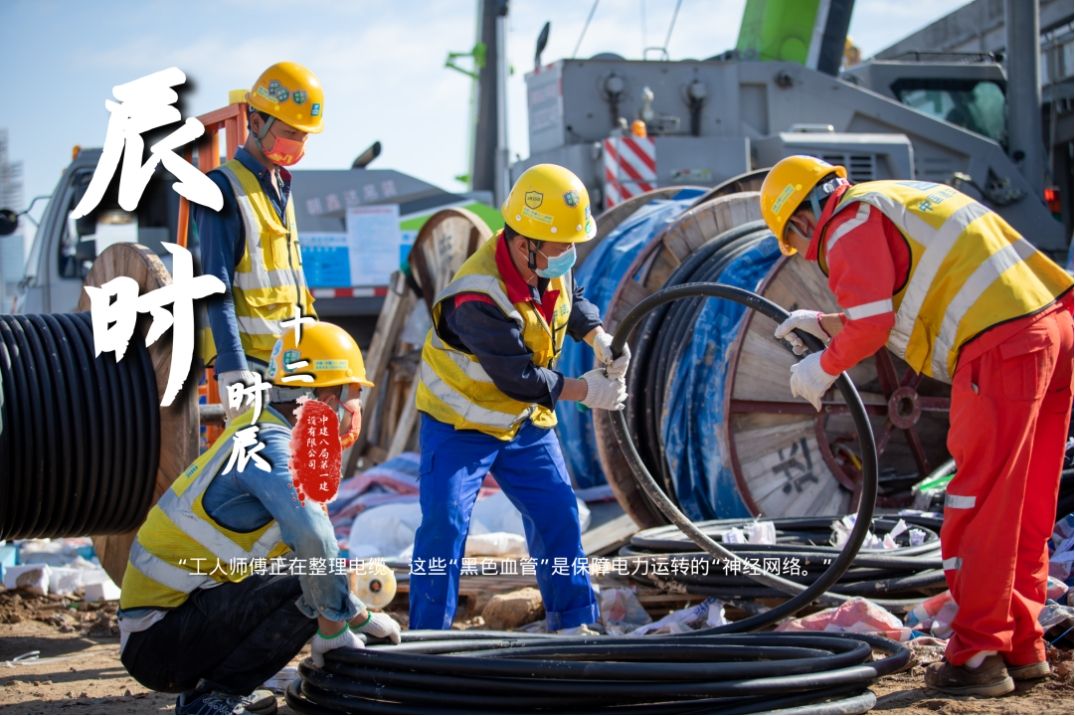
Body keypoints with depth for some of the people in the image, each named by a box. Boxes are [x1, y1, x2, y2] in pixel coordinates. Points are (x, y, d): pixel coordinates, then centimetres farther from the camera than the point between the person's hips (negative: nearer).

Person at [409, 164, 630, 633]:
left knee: (558, 514, 7)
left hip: (525, 419, 7)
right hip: (459, 421, -7)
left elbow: (572, 299, 13)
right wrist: (584, 391, -18)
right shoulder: (477, 300, -34)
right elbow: (519, 377, -28)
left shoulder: (550, 265, -11)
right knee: (445, 523, -14)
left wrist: (598, 337, -6)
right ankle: (428, 638, -4)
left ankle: (574, 624, 19)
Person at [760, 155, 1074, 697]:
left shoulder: (849, 223, -1)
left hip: (1001, 349, -10)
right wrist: (827, 325, 33)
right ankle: (1021, 646, 22)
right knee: (1024, 511, 15)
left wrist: (823, 368, 8)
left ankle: (978, 657, 1)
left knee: (978, 509, -3)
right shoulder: (898, 199, 28)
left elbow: (870, 324, -9)